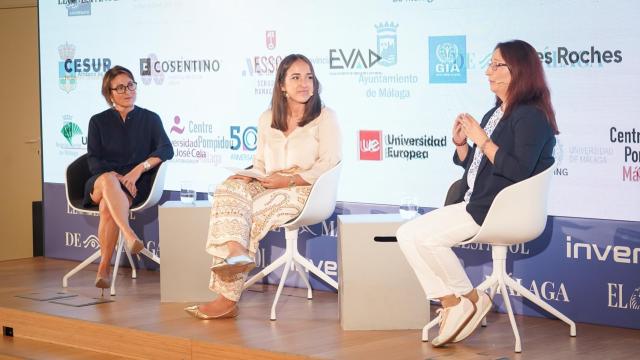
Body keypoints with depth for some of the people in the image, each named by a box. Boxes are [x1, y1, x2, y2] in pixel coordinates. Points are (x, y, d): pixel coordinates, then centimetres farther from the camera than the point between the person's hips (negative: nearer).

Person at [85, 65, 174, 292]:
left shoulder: (150, 119, 12)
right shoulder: (98, 122, 14)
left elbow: (166, 150, -4)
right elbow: (93, 161, 3)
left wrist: (139, 168, -20)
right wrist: (117, 177, -15)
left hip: (136, 187, -1)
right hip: (100, 183, 1)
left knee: (107, 207, -34)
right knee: (109, 180, -38)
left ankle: (103, 269, -27)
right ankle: (130, 237, -55)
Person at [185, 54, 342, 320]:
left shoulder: (325, 118, 4)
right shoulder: (267, 119, 20)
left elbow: (328, 164, -7)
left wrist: (289, 180, -16)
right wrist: (248, 176, -4)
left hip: (305, 191, -5)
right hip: (269, 188, 5)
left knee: (243, 213, -27)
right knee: (230, 190, -27)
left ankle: (227, 297, -28)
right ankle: (236, 254, -46)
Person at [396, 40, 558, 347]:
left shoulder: (531, 116, -11)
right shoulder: (495, 114, 19)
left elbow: (518, 171, -23)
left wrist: (482, 140, -19)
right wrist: (461, 143, 4)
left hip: (499, 209, -10)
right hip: (474, 203, 10)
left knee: (423, 236, -21)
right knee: (406, 235, -4)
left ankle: (471, 299, -5)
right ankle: (451, 304, -6)